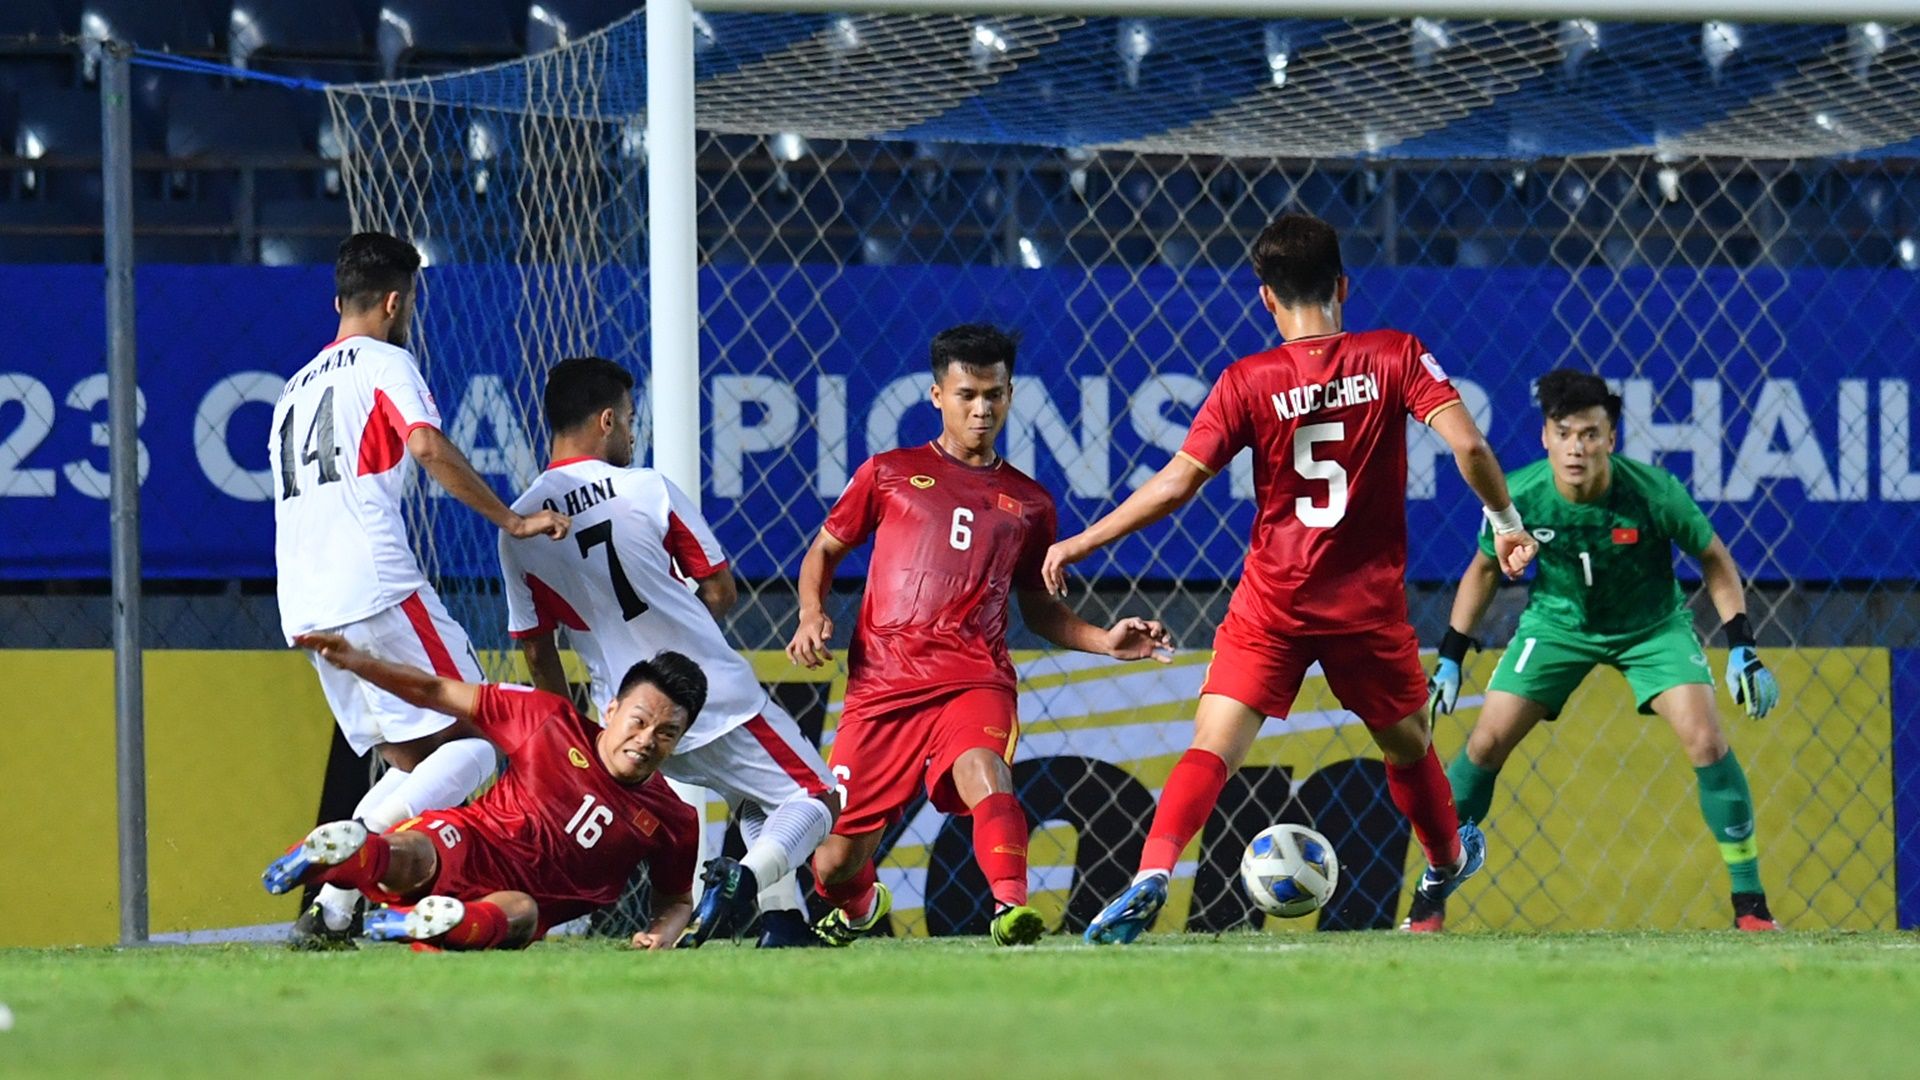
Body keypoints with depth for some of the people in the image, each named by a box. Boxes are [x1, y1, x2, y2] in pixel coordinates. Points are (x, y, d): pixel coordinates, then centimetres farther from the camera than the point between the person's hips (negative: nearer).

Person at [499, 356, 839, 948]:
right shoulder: (648, 490, -7)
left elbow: (537, 651, 7)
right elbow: (721, 592, 1)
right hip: (714, 696, -5)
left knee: (756, 797, 29)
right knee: (813, 799, 5)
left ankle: (783, 920, 14)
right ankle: (748, 877, -25)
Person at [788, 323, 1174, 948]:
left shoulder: (1028, 503, 16)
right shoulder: (890, 473, 11)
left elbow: (1038, 608, 25)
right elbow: (824, 551, 19)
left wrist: (1105, 642, 9)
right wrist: (813, 616, -1)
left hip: (974, 678, 0)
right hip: (882, 680, 0)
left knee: (983, 769, -36)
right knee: (836, 863, 2)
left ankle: (1010, 906, -51)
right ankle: (859, 905, 38)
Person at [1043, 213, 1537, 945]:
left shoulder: (1249, 382, -6)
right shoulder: (1394, 358, -3)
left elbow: (1176, 484, -9)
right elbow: (1466, 444, -13)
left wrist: (1079, 545, -1)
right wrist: (1505, 521, 3)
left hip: (1272, 606, -2)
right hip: (1369, 603, 2)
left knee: (1212, 748, -8)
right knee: (1407, 743, 25)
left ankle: (1153, 872, -30)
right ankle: (1449, 863, 46)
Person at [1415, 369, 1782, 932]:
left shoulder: (1653, 492, -29)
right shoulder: (1519, 497, -24)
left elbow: (1714, 559, -11)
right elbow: (1484, 569, -2)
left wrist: (1742, 649, -17)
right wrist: (1449, 659, -3)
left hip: (1653, 622, -1)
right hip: (1558, 622, 1)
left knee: (1707, 741, -18)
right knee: (1486, 742, -8)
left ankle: (1750, 902, -5)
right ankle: (1429, 901, 6)